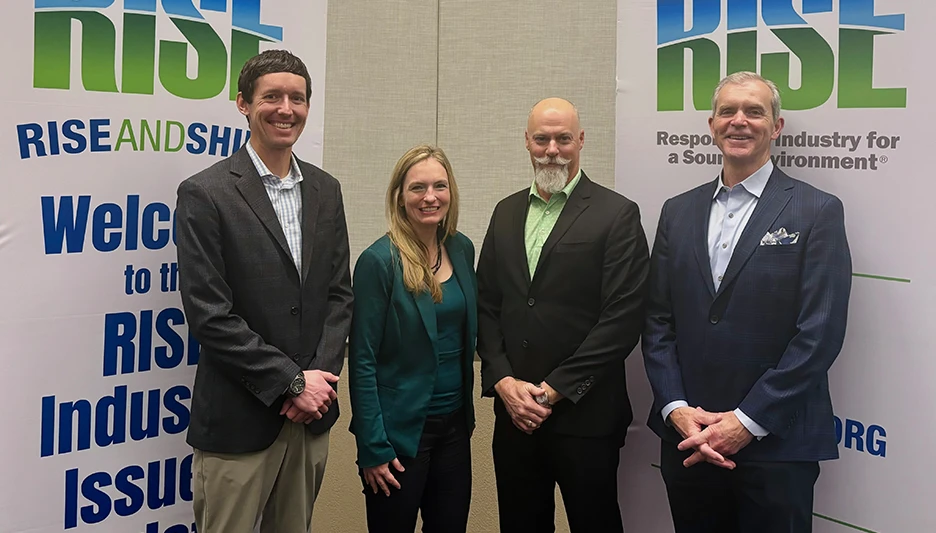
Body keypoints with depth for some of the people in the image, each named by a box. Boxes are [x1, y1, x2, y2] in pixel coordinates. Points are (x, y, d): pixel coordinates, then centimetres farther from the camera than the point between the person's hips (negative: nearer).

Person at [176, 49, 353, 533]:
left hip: (312, 415, 5)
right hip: (237, 421, -5)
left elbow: (338, 293, 9)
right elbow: (208, 314, -14)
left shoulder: (325, 190, 9)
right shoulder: (205, 194, -9)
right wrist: (292, 381, -13)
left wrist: (320, 375, -6)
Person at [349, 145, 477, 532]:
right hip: (400, 431, -5)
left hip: (454, 427, 5)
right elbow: (362, 360, -13)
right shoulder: (379, 261, -14)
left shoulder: (462, 250, 3)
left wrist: (467, 414, 7)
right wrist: (372, 448, -14)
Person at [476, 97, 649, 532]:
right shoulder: (506, 213, 11)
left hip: (584, 416, -4)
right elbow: (486, 306, 10)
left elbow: (622, 319, -11)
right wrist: (503, 381, -4)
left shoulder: (617, 215, -5)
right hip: (514, 414, 4)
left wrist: (555, 390, -12)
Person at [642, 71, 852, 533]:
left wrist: (746, 422, -13)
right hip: (687, 442, 4)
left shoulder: (817, 211, -3)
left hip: (777, 446, -3)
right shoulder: (678, 211, 10)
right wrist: (676, 409, -7)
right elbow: (658, 322, 6)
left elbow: (820, 333, -10)